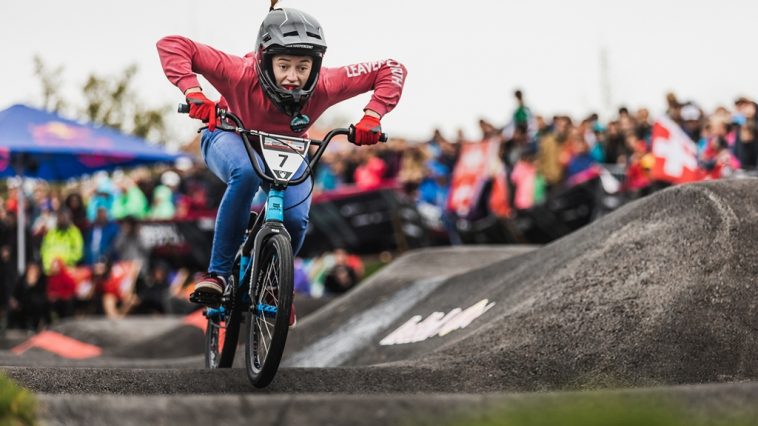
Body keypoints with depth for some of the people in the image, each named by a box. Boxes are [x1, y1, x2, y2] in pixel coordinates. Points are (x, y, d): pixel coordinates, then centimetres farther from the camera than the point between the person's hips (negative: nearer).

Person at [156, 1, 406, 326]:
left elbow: (391, 69, -26)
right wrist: (193, 94, -52)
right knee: (246, 173, -38)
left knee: (295, 221, -20)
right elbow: (172, 45, -40)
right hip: (232, 139, -3)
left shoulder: (324, 86, -34)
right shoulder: (241, 74, -40)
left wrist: (372, 117, -39)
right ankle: (218, 273, -26)